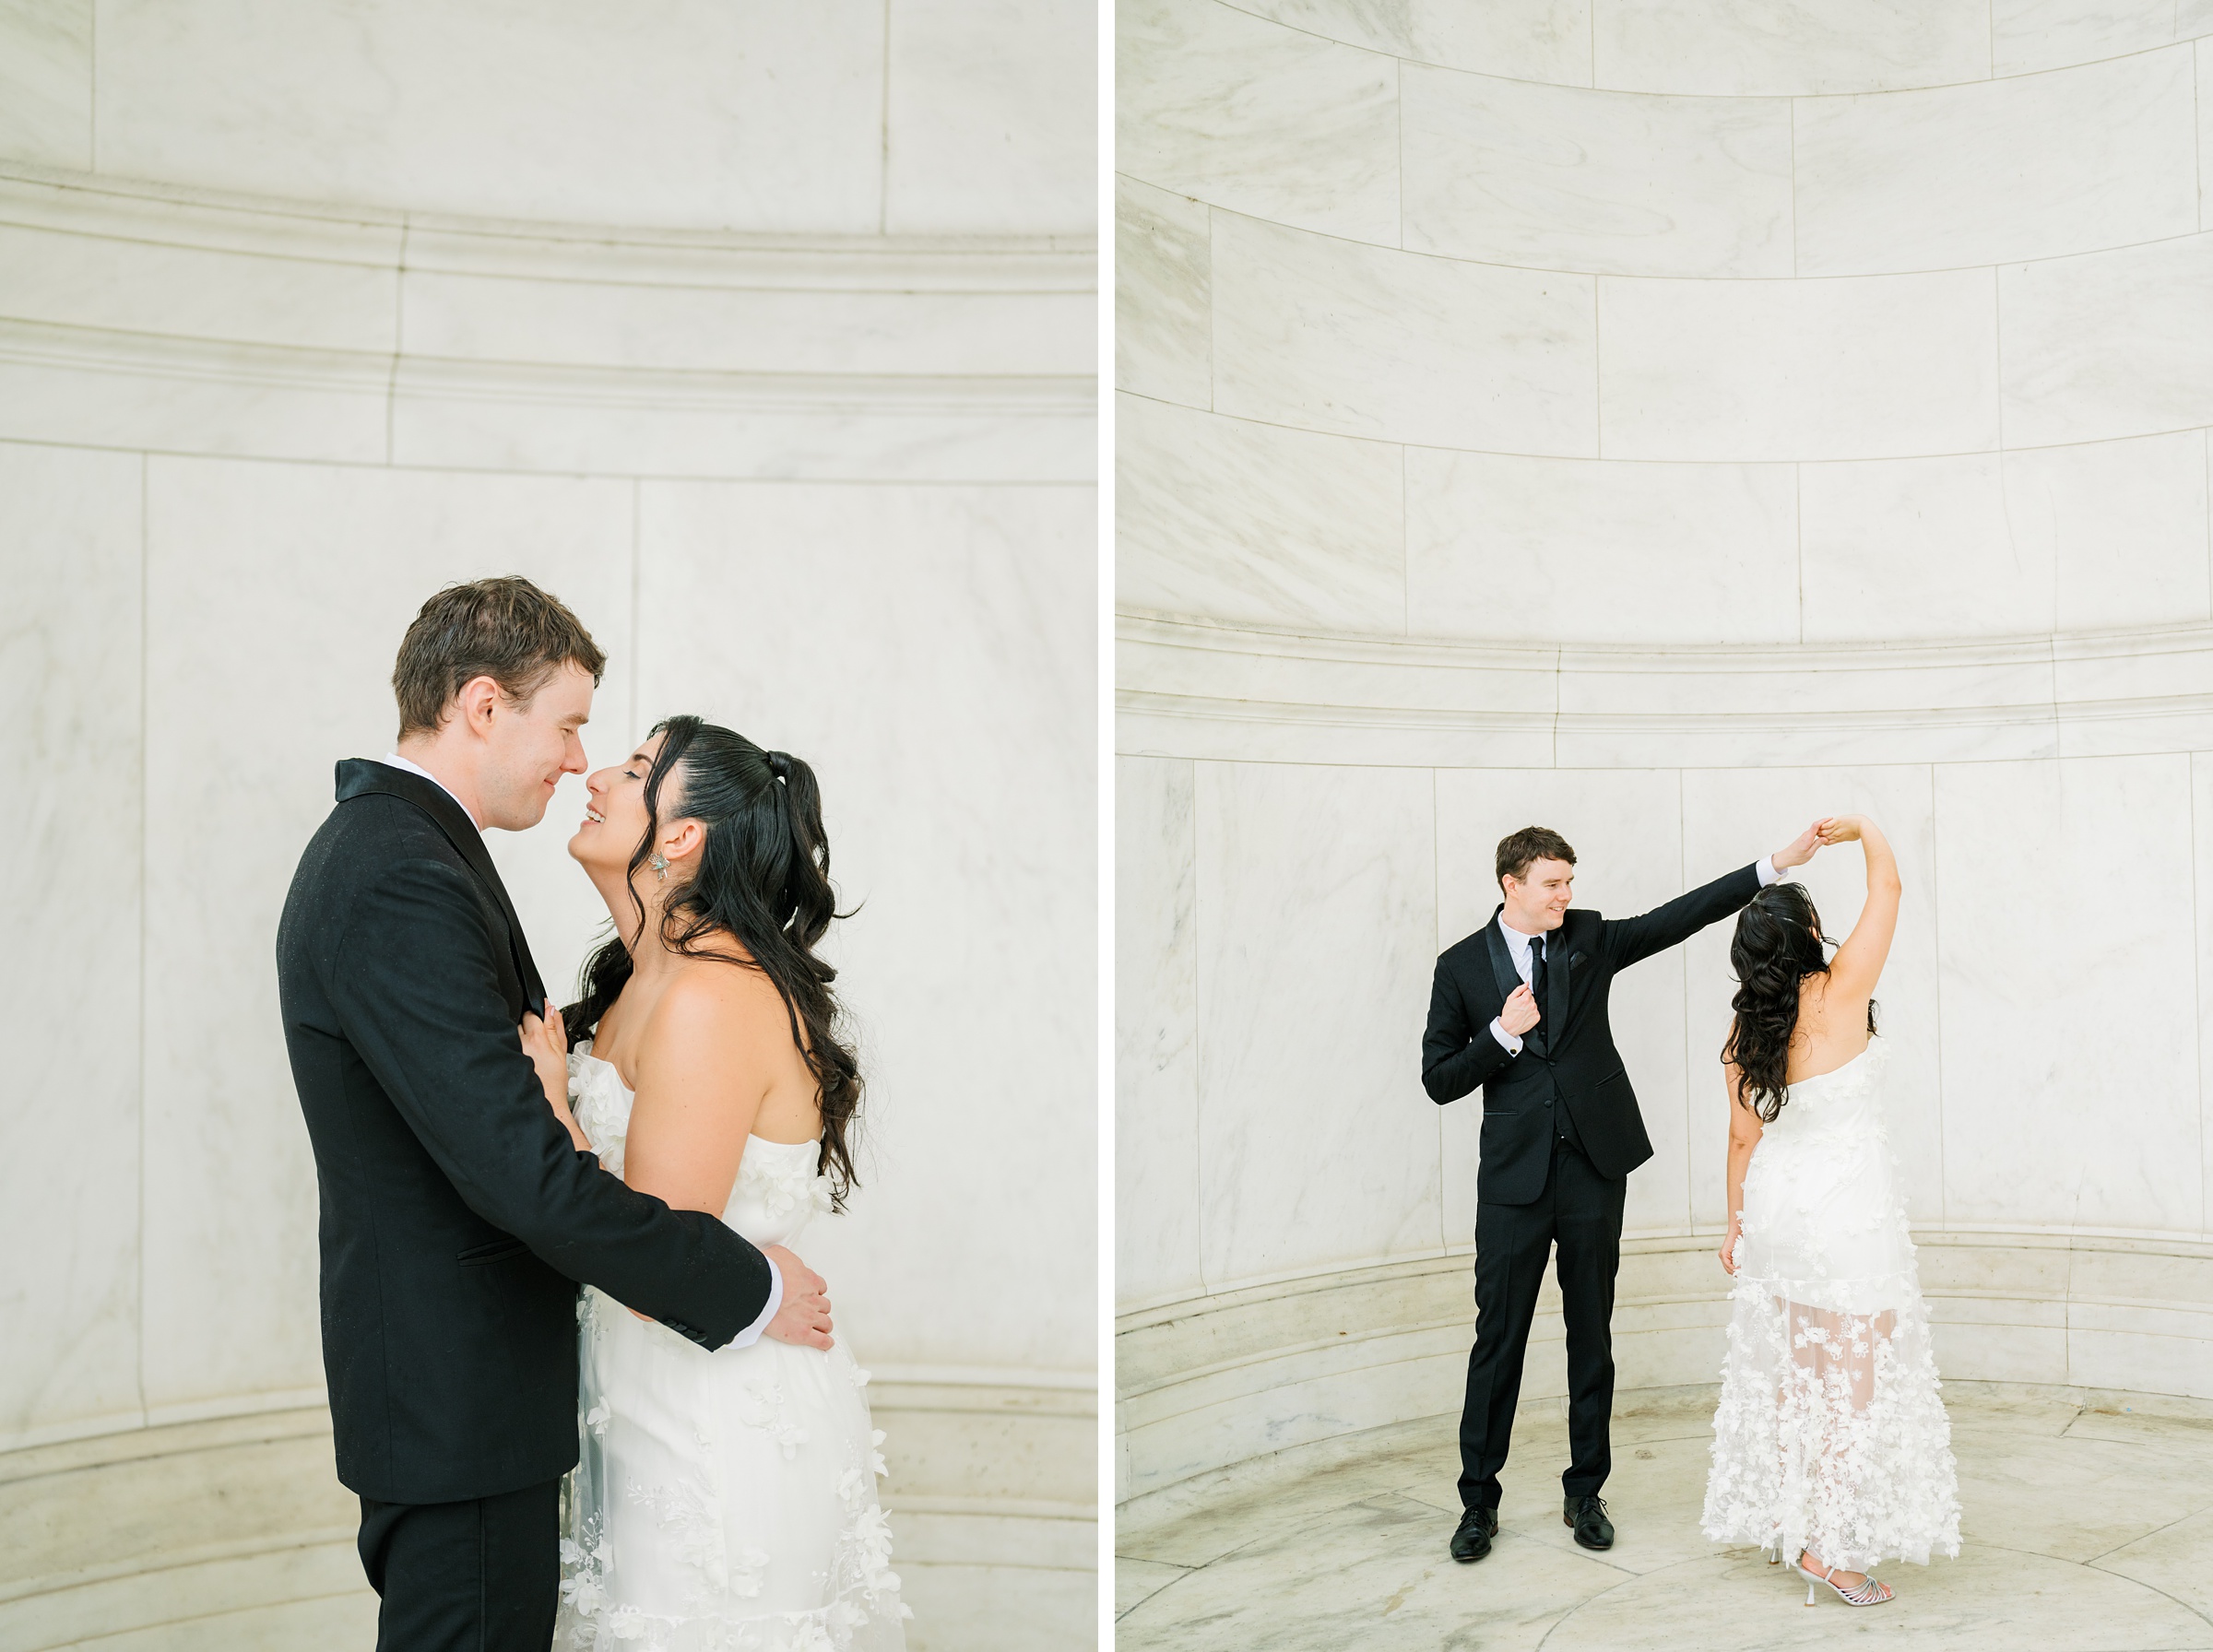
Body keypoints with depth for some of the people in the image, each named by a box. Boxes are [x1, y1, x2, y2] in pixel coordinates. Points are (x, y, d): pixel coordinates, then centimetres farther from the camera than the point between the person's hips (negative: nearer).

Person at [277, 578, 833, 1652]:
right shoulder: (402, 887, -25)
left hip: (430, 1381, 11)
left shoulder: (377, 843, 9)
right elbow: (524, 1171, -30)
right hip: (461, 1396, -11)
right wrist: (750, 1291, -22)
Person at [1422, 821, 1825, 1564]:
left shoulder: (1590, 938, 6)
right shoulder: (1462, 966, 0)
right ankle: (1479, 1502, 13)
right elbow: (1439, 1079, -1)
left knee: (1592, 1337, 10)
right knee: (1499, 1340, 1)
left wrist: (1776, 863, -7)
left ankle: (1585, 1493, 23)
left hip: (1594, 1168, 2)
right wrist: (1504, 1034, -15)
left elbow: (1680, 916, -1)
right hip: (1515, 1175, -2)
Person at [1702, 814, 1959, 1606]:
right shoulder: (1839, 996, -17)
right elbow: (1887, 887, -8)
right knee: (1850, 1381, 2)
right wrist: (1862, 826, 10)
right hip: (1847, 1205, -7)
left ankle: (1780, 1517, 30)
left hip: (1775, 1201, 7)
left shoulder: (1744, 1029, 0)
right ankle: (1826, 1547, 4)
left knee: (1789, 1374, 19)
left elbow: (1743, 1136, 7)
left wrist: (1737, 1222, 17)